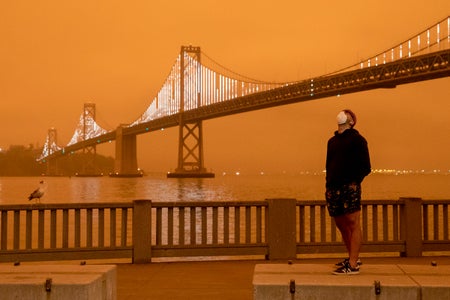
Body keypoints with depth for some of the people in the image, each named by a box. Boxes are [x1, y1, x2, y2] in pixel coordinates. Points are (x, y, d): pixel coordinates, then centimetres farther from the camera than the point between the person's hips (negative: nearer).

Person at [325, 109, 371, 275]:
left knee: (353, 224, -8)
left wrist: (354, 182, -12)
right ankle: (353, 258, 26)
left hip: (349, 187, -7)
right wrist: (328, 184, 11)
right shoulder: (332, 141, 20)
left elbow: (365, 167, -3)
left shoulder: (357, 139, 1)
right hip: (333, 188, 7)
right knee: (341, 224, 12)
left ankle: (352, 265, -8)